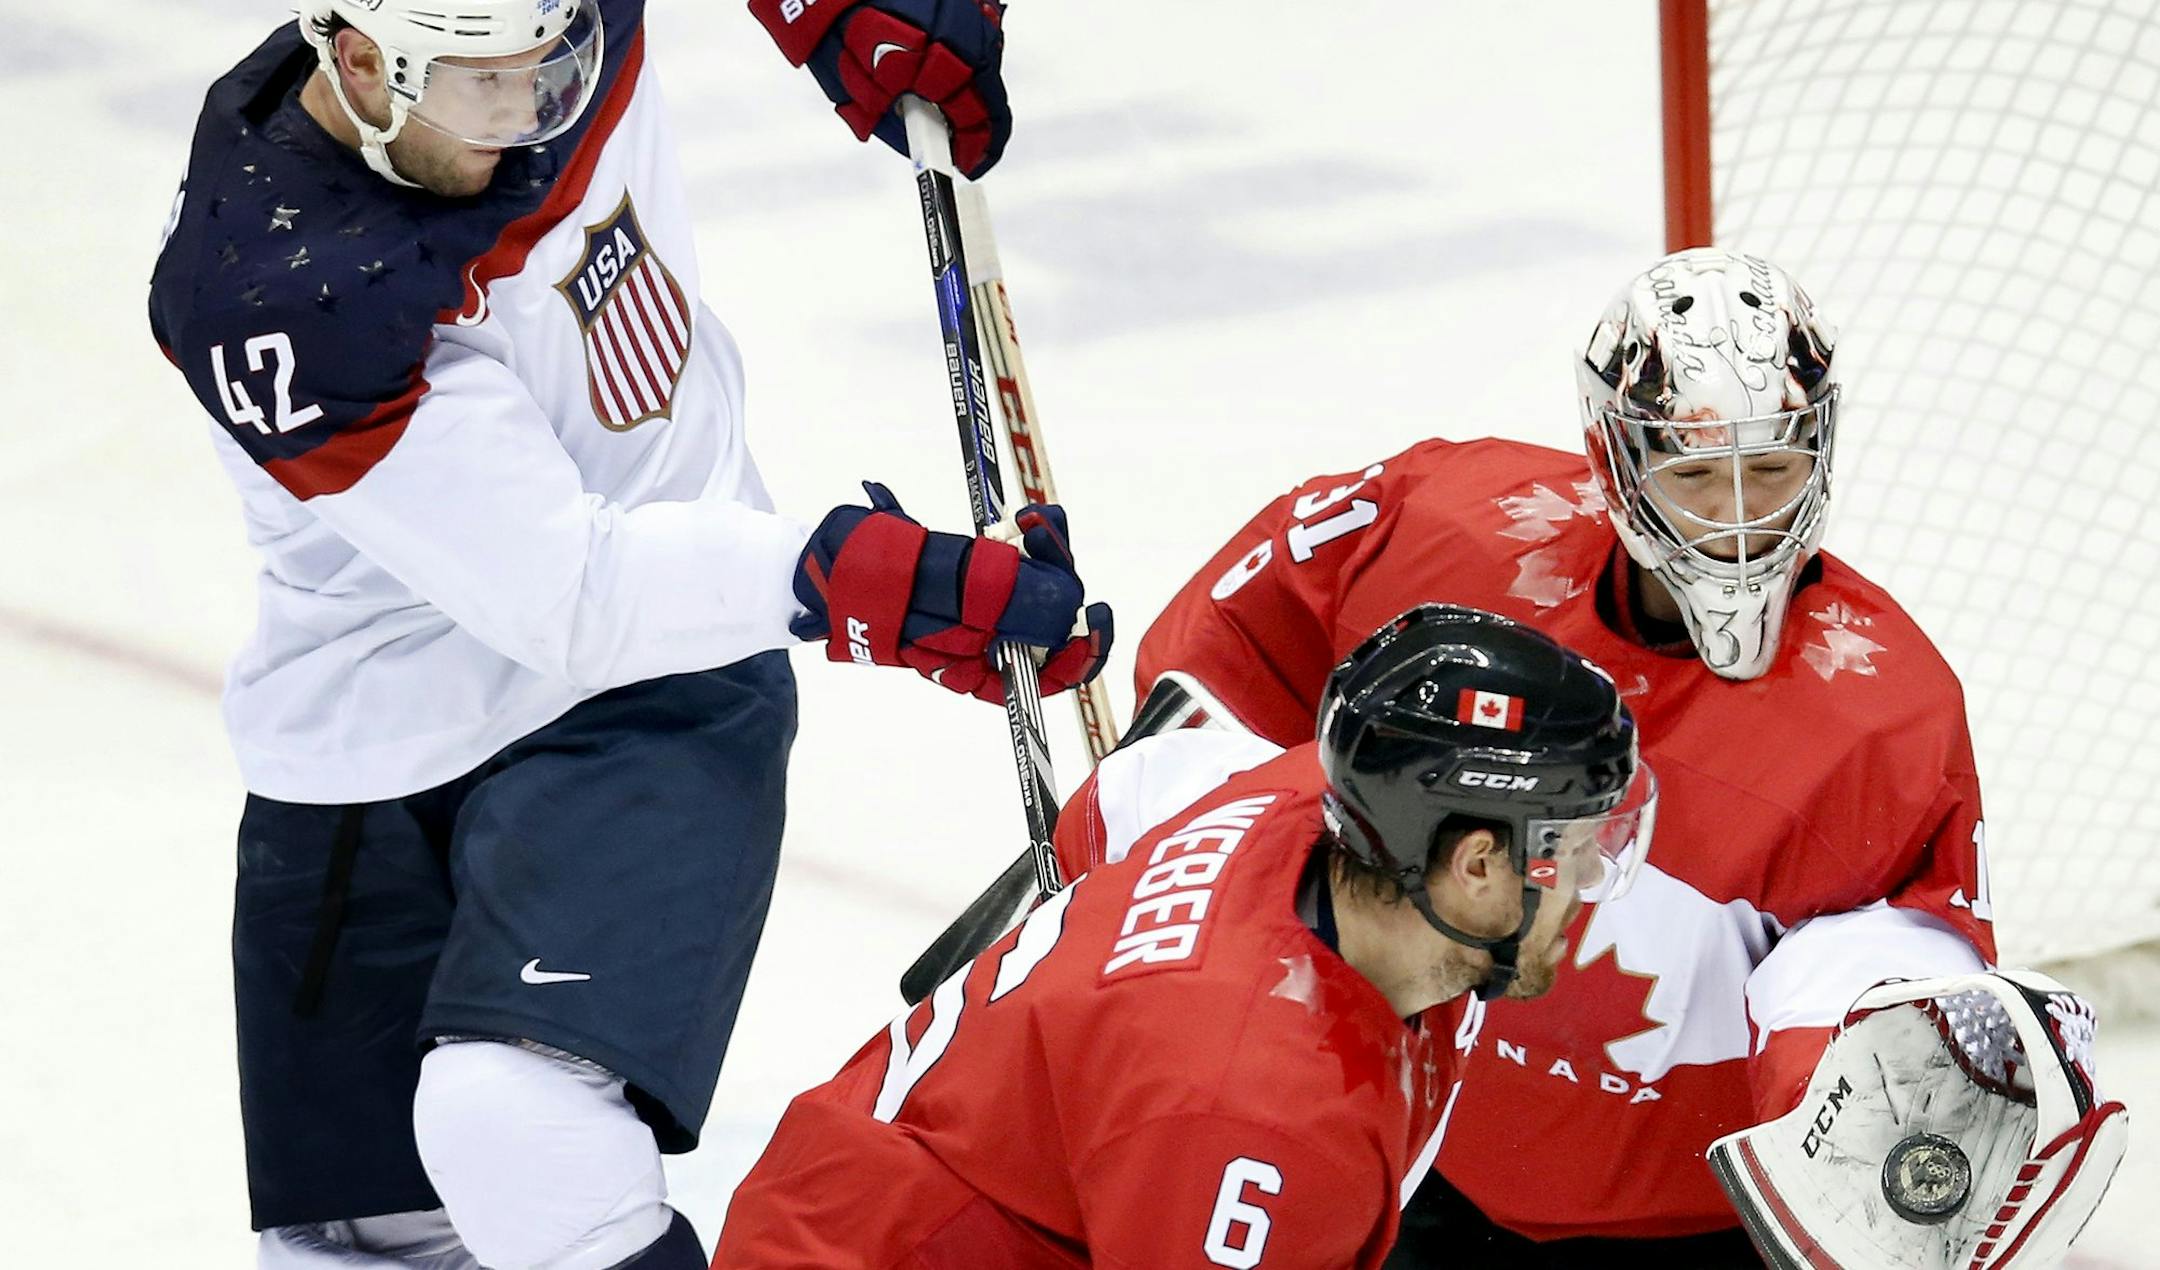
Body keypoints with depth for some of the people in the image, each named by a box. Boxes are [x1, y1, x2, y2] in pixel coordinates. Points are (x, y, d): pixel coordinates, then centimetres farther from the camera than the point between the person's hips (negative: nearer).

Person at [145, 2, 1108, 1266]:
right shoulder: (276, 297, -27)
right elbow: (568, 594, -31)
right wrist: (888, 587, -38)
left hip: (654, 699, 1)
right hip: (375, 762, -1)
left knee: (518, 1133, -24)